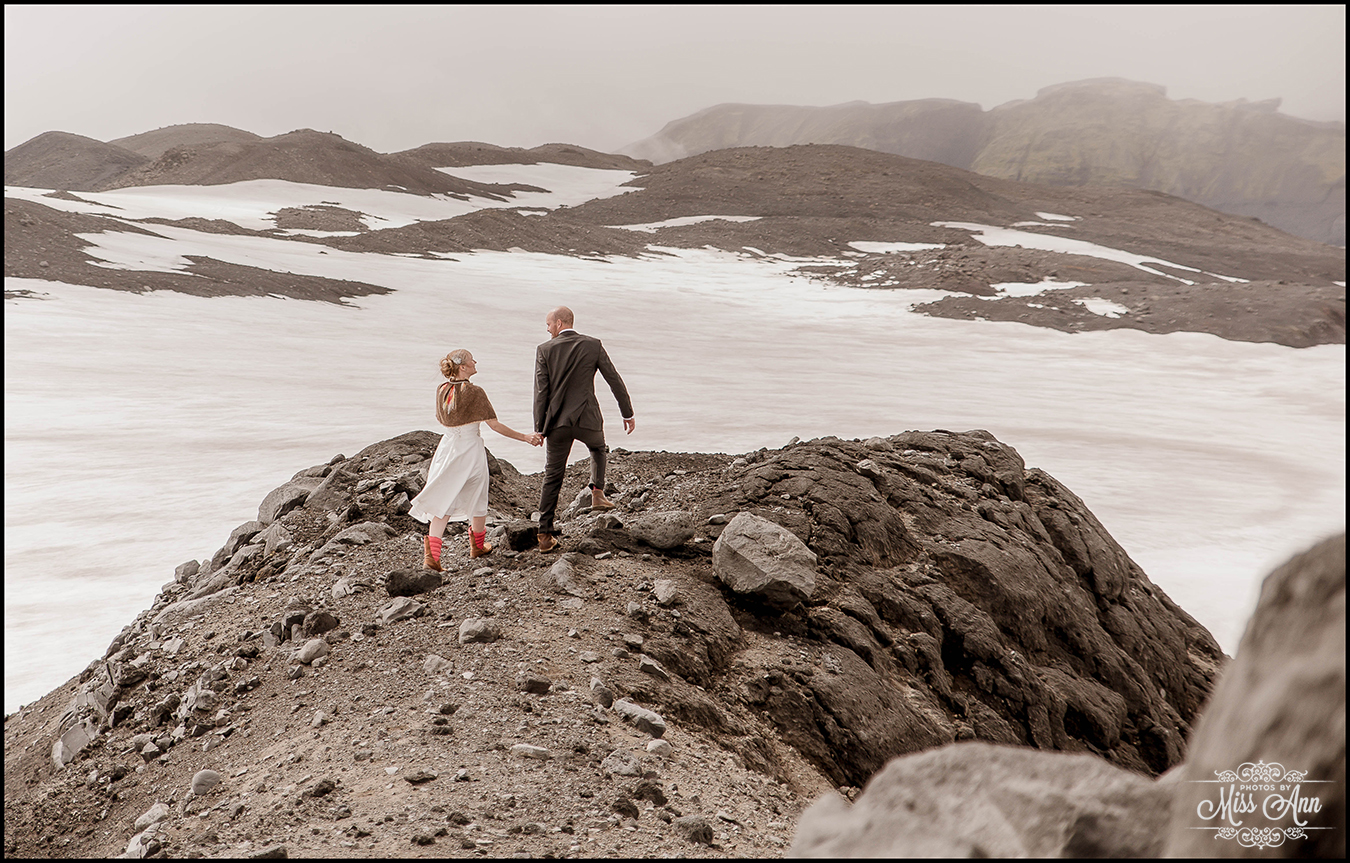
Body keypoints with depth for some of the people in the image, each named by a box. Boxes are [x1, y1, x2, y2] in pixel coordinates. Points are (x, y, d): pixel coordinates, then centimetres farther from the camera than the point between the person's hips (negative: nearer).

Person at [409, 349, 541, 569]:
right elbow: (495, 425, -15)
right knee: (478, 500, 16)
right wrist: (524, 437, -12)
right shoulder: (475, 393, -16)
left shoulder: (441, 390, 0)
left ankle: (432, 553, -9)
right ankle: (478, 546, 34)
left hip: (448, 446, 4)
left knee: (443, 502, 4)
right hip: (470, 449, -4)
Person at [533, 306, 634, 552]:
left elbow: (541, 392, -6)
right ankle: (597, 492, 19)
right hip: (587, 420, 0)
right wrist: (628, 413, 9)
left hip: (558, 423, 0)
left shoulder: (544, 350, -4)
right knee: (598, 448, 34)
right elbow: (614, 380, 0)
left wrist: (539, 428, -1)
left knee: (552, 477, 7)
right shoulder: (593, 345, -1)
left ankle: (545, 535, 6)